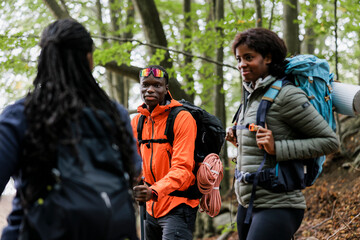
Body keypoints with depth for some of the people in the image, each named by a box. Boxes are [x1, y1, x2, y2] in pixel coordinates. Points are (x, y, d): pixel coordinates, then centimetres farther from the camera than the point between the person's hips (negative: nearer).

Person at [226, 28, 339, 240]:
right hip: (248, 205, 9)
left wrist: (277, 149, -20)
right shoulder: (252, 95, 13)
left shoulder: (286, 95, -12)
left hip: (276, 207, -9)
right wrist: (239, 141, 8)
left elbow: (330, 141, -12)